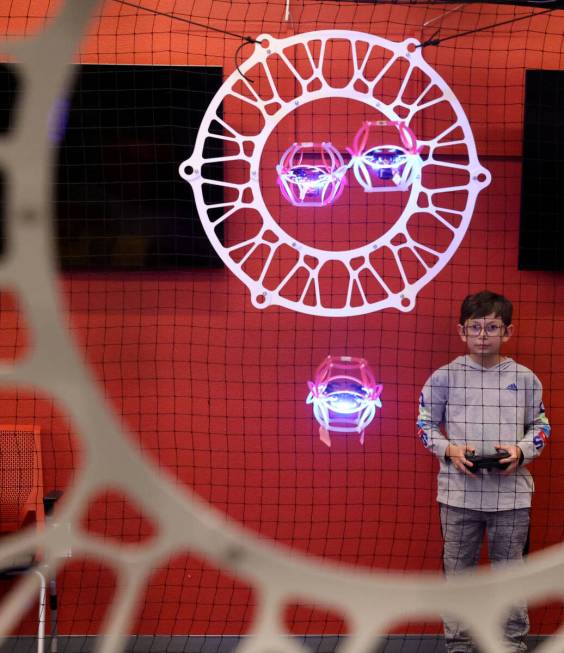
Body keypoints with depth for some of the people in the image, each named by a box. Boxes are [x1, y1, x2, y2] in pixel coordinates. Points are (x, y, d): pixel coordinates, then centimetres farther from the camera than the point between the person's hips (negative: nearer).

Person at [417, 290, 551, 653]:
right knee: (458, 570, 9)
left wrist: (521, 450, -10)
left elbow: (541, 427, 10)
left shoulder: (525, 379, 1)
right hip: (459, 493, 0)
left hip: (511, 493, 0)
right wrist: (450, 450, -12)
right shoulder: (445, 377, -2)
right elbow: (425, 424, 5)